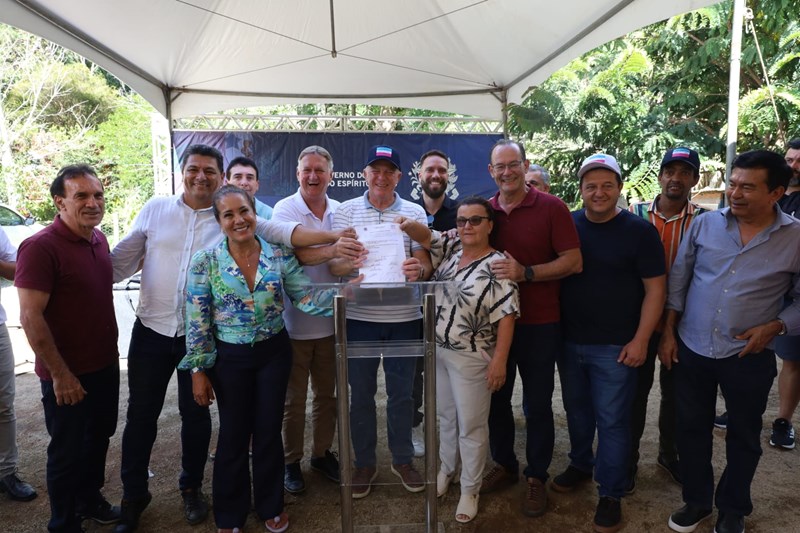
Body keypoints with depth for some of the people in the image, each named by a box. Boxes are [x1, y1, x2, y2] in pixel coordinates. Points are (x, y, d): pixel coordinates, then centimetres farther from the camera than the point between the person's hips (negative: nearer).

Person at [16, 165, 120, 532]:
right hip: (68, 375, -7)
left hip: (105, 365, 7)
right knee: (68, 451, 10)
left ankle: (90, 499, 45)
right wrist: (60, 374, -19)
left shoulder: (98, 239, 3)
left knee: (99, 438, 22)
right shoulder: (41, 247, -20)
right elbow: (30, 317, -21)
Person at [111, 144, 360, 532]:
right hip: (151, 330, 1)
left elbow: (283, 231, -12)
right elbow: (121, 260, 4)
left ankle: (191, 487, 38)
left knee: (195, 414, 13)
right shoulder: (155, 209, 1)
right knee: (141, 414, 11)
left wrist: (333, 238, -23)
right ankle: (133, 494, 33)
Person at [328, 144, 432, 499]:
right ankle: (364, 463, 29)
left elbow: (425, 263, 1)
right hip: (359, 316, 0)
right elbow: (332, 264, -2)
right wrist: (350, 263, -24)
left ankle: (402, 459, 32)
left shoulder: (414, 213, 4)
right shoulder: (346, 211, 2)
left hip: (404, 317, 1)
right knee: (361, 394, 11)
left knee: (401, 393, 12)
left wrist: (419, 270, -23)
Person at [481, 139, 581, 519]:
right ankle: (504, 464, 36)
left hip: (539, 324, -3)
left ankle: (536, 476, 28)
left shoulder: (551, 208, -8)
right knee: (496, 398, 15)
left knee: (537, 404, 9)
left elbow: (573, 262, -12)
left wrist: (525, 272, -23)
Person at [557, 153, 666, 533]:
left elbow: (655, 289, -6)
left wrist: (640, 340, -11)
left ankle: (610, 494, 20)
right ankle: (580, 463, 41)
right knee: (576, 410, 19)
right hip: (569, 341, 4)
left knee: (612, 421, 4)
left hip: (615, 346, -3)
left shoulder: (639, 230, -7)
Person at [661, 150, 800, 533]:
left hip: (749, 357, -1)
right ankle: (696, 500, 35)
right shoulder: (704, 224, -4)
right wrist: (668, 332, 1)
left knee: (743, 437, 15)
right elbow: (678, 280, 3)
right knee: (691, 429, 14)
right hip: (691, 350, 2)